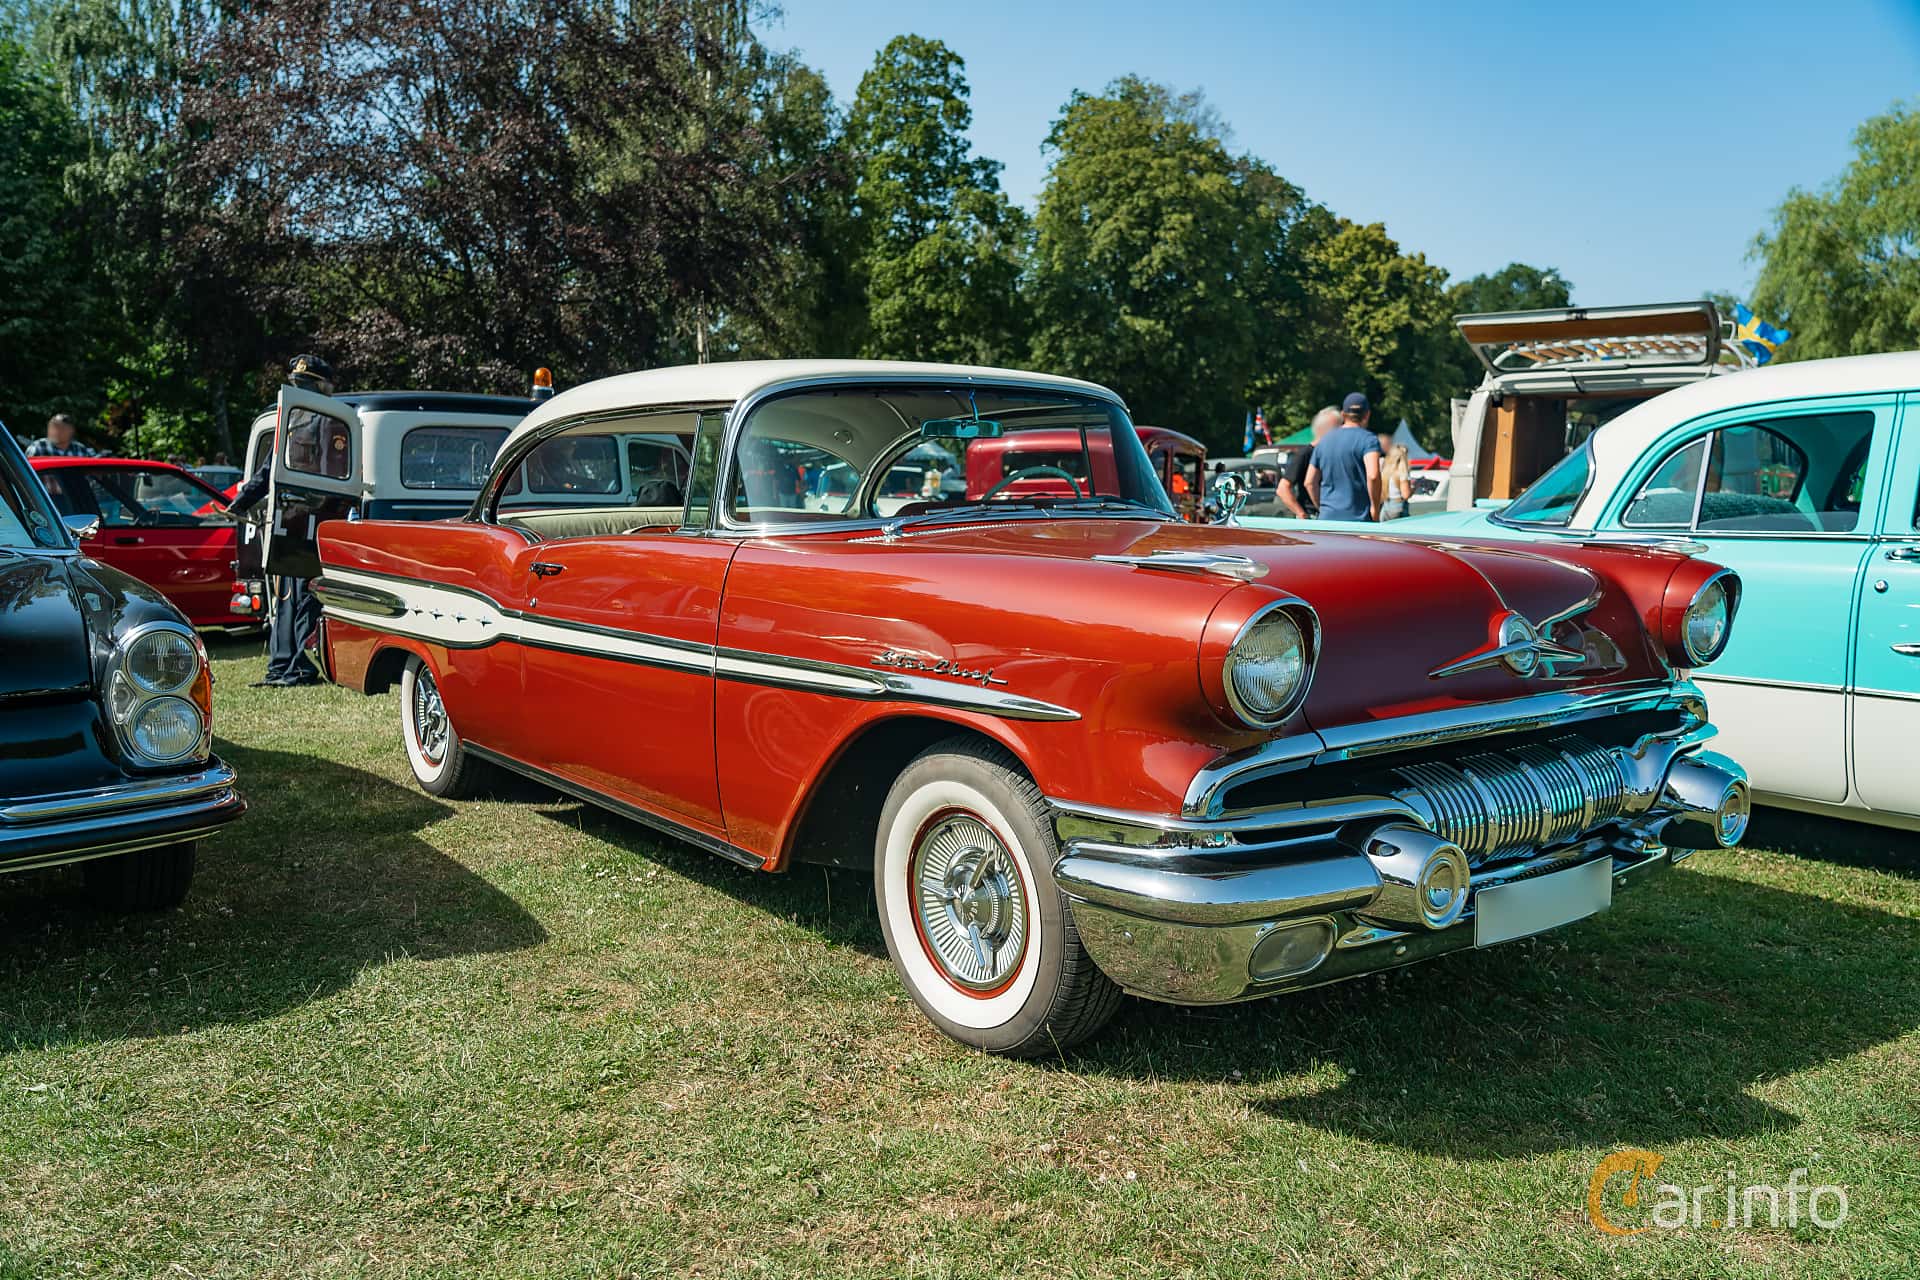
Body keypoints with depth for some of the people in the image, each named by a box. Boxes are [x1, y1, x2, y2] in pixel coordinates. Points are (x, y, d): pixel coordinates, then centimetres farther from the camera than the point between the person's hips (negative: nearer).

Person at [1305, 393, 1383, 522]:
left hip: (1327, 518, 5)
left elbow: (1310, 482, 15)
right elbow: (1373, 476, -20)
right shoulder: (1368, 439, -4)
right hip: (1358, 518, -5)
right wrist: (1375, 507, -11)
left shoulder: (1324, 440, 14)